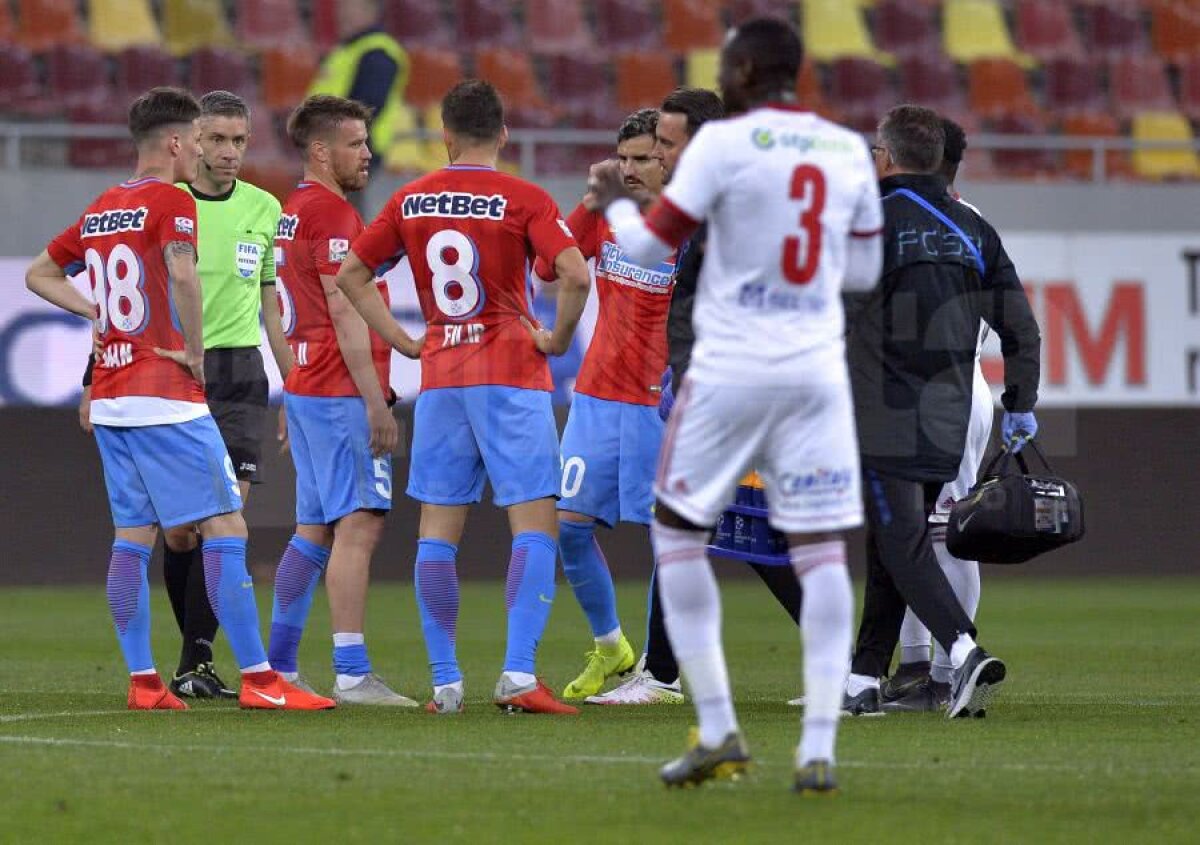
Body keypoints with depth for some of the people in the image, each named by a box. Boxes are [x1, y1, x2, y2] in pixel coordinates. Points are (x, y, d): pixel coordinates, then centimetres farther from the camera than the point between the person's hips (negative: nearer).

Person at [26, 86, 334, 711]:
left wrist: (99, 313, 15)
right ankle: (257, 678, -9)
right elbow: (182, 273, -26)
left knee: (131, 537, 8)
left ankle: (142, 680, 7)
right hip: (167, 398, -8)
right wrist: (195, 350, -14)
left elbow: (40, 273, 26)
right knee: (225, 527, -6)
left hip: (111, 398, 8)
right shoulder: (171, 201, -8)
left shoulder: (101, 209, 15)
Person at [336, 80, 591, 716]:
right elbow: (574, 275, -18)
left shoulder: (411, 201, 7)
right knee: (535, 523, -4)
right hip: (511, 376, -4)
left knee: (437, 533, 8)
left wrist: (404, 342, 13)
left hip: (440, 377, 4)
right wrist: (558, 340, -3)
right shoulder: (522, 199, -5)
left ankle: (444, 681, 7)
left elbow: (351, 274, 12)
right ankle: (518, 674, -16)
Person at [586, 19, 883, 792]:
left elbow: (649, 247, -5)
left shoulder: (724, 144, -7)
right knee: (822, 551, 2)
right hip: (818, 373, 4)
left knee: (677, 531, 11)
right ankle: (819, 750, -5)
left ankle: (719, 733, 5)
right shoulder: (849, 151, 8)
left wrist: (612, 201, 14)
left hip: (731, 371, -4)